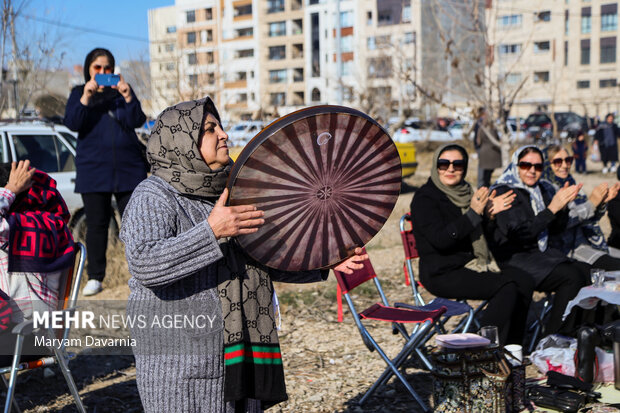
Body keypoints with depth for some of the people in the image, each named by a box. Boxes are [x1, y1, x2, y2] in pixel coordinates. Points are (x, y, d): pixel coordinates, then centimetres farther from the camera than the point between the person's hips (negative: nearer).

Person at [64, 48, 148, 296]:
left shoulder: (122, 90, 11)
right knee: (96, 224, 2)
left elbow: (137, 121, -2)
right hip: (93, 169, 0)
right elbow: (72, 123, -6)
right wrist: (85, 98, -18)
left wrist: (128, 97, -17)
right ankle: (95, 278, 8)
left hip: (128, 169, 0)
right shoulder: (79, 94, 10)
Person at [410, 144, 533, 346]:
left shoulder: (464, 191, 13)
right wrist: (474, 213, -22)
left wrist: (490, 212, -2)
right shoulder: (425, 197, -10)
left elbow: (478, 235, 17)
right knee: (508, 288, -22)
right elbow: (440, 239, -23)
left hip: (474, 264, 8)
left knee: (524, 282, -10)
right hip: (443, 274, -8)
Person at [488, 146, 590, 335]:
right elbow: (519, 233, -20)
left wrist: (563, 205, -5)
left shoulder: (542, 189, 13)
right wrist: (552, 208, -23)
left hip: (542, 252, 7)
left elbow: (556, 228, 14)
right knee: (572, 276, -25)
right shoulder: (503, 192, -9)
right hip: (513, 258, -7)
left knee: (586, 271, -16)